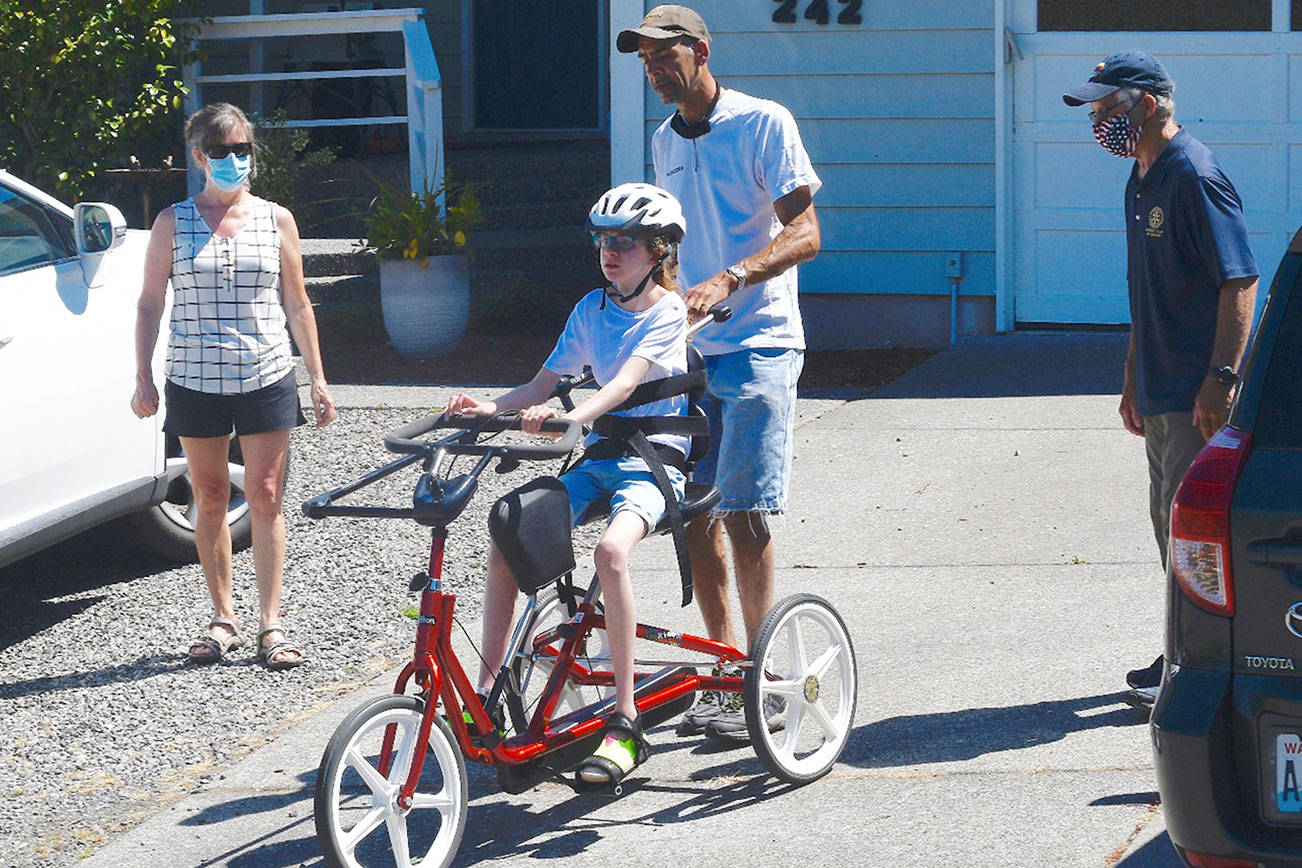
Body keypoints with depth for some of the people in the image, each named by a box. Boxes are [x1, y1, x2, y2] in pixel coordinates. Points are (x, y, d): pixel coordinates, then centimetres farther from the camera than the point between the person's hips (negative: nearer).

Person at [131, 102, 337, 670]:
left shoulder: (276, 220, 5)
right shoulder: (173, 223, 3)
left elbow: (297, 304, 10)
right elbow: (150, 304, 6)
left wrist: (318, 379, 8)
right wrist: (144, 379, -1)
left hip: (266, 377, 0)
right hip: (196, 381, 0)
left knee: (265, 497, -2)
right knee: (210, 499, 6)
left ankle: (270, 624, 2)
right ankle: (223, 618, 16)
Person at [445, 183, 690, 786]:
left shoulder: (667, 311, -7)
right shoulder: (592, 308, 12)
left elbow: (626, 380, -23)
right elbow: (546, 381, 10)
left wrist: (570, 417, -40)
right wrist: (492, 407, -10)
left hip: (654, 457, -7)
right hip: (599, 456, 7)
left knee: (611, 550, -34)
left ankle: (624, 724, -30)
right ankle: (487, 694, -4)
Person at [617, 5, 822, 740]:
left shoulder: (763, 123, -7)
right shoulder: (665, 142, 15)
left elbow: (804, 233, -15)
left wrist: (728, 281, -28)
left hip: (758, 346, -7)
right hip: (688, 348, 7)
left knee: (744, 513, -12)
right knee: (694, 514, 5)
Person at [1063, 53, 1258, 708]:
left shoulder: (1195, 176, -16)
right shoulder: (1142, 179, 15)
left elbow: (1240, 280, -20)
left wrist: (1220, 381, -23)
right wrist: (1133, 379, 24)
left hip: (1200, 395, -10)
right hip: (1162, 388, 10)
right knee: (1170, 520, 14)